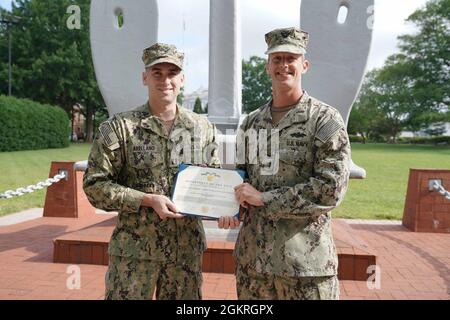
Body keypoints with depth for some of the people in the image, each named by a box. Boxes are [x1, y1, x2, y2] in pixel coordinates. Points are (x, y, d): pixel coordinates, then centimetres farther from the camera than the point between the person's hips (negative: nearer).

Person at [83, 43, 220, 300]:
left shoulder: (203, 128, 6)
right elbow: (95, 185, -7)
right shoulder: (120, 127, -5)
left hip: (187, 249, 3)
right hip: (134, 250, -3)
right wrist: (148, 200, -17)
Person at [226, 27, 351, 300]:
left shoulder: (326, 119, -6)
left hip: (306, 259, -4)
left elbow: (331, 189, -14)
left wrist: (264, 199, -15)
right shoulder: (251, 122, 10)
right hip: (252, 255, 5)